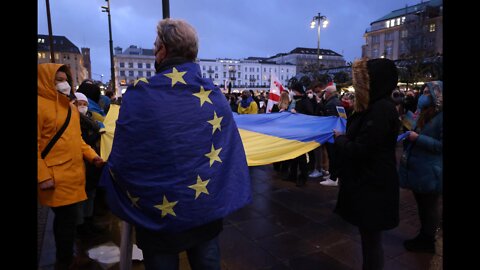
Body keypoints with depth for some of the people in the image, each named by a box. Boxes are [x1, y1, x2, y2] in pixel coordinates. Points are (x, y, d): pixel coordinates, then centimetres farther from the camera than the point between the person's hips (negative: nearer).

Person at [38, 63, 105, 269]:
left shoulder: (70, 107, 15)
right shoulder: (40, 105, -12)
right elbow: (36, 145, -16)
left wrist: (91, 155, 6)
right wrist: (43, 176, -19)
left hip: (74, 173, 8)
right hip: (56, 178, -8)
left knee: (66, 218, 17)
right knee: (67, 218, -2)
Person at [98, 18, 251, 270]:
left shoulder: (140, 93, -16)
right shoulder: (215, 95, -5)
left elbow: (121, 161, -14)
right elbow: (231, 153, -2)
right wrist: (223, 197, 12)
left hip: (158, 214, -3)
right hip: (209, 209, 4)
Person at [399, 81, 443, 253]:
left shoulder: (441, 116, -17)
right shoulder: (426, 114, 13)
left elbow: (441, 145, -22)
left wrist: (418, 138, -22)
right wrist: (410, 136, 7)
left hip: (430, 173, -9)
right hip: (418, 169, 9)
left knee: (430, 207, 6)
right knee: (422, 205, 18)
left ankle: (428, 241, 20)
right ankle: (424, 236, 32)